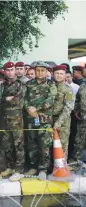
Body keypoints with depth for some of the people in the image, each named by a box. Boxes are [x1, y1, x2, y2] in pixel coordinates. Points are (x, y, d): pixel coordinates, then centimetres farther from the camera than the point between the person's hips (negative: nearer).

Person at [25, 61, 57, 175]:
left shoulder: (51, 84, 1)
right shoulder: (29, 84, 12)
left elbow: (50, 100, -10)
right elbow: (25, 98, 7)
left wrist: (36, 108, -16)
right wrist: (29, 108, -12)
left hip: (45, 119, -3)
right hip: (31, 118, 3)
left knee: (45, 144, -3)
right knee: (32, 143, 9)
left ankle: (43, 168, 8)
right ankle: (34, 166, 22)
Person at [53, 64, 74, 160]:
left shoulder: (67, 89, -7)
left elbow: (68, 107, -15)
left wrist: (59, 121, -22)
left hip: (63, 120, -4)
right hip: (50, 119, 4)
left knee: (62, 143, 1)